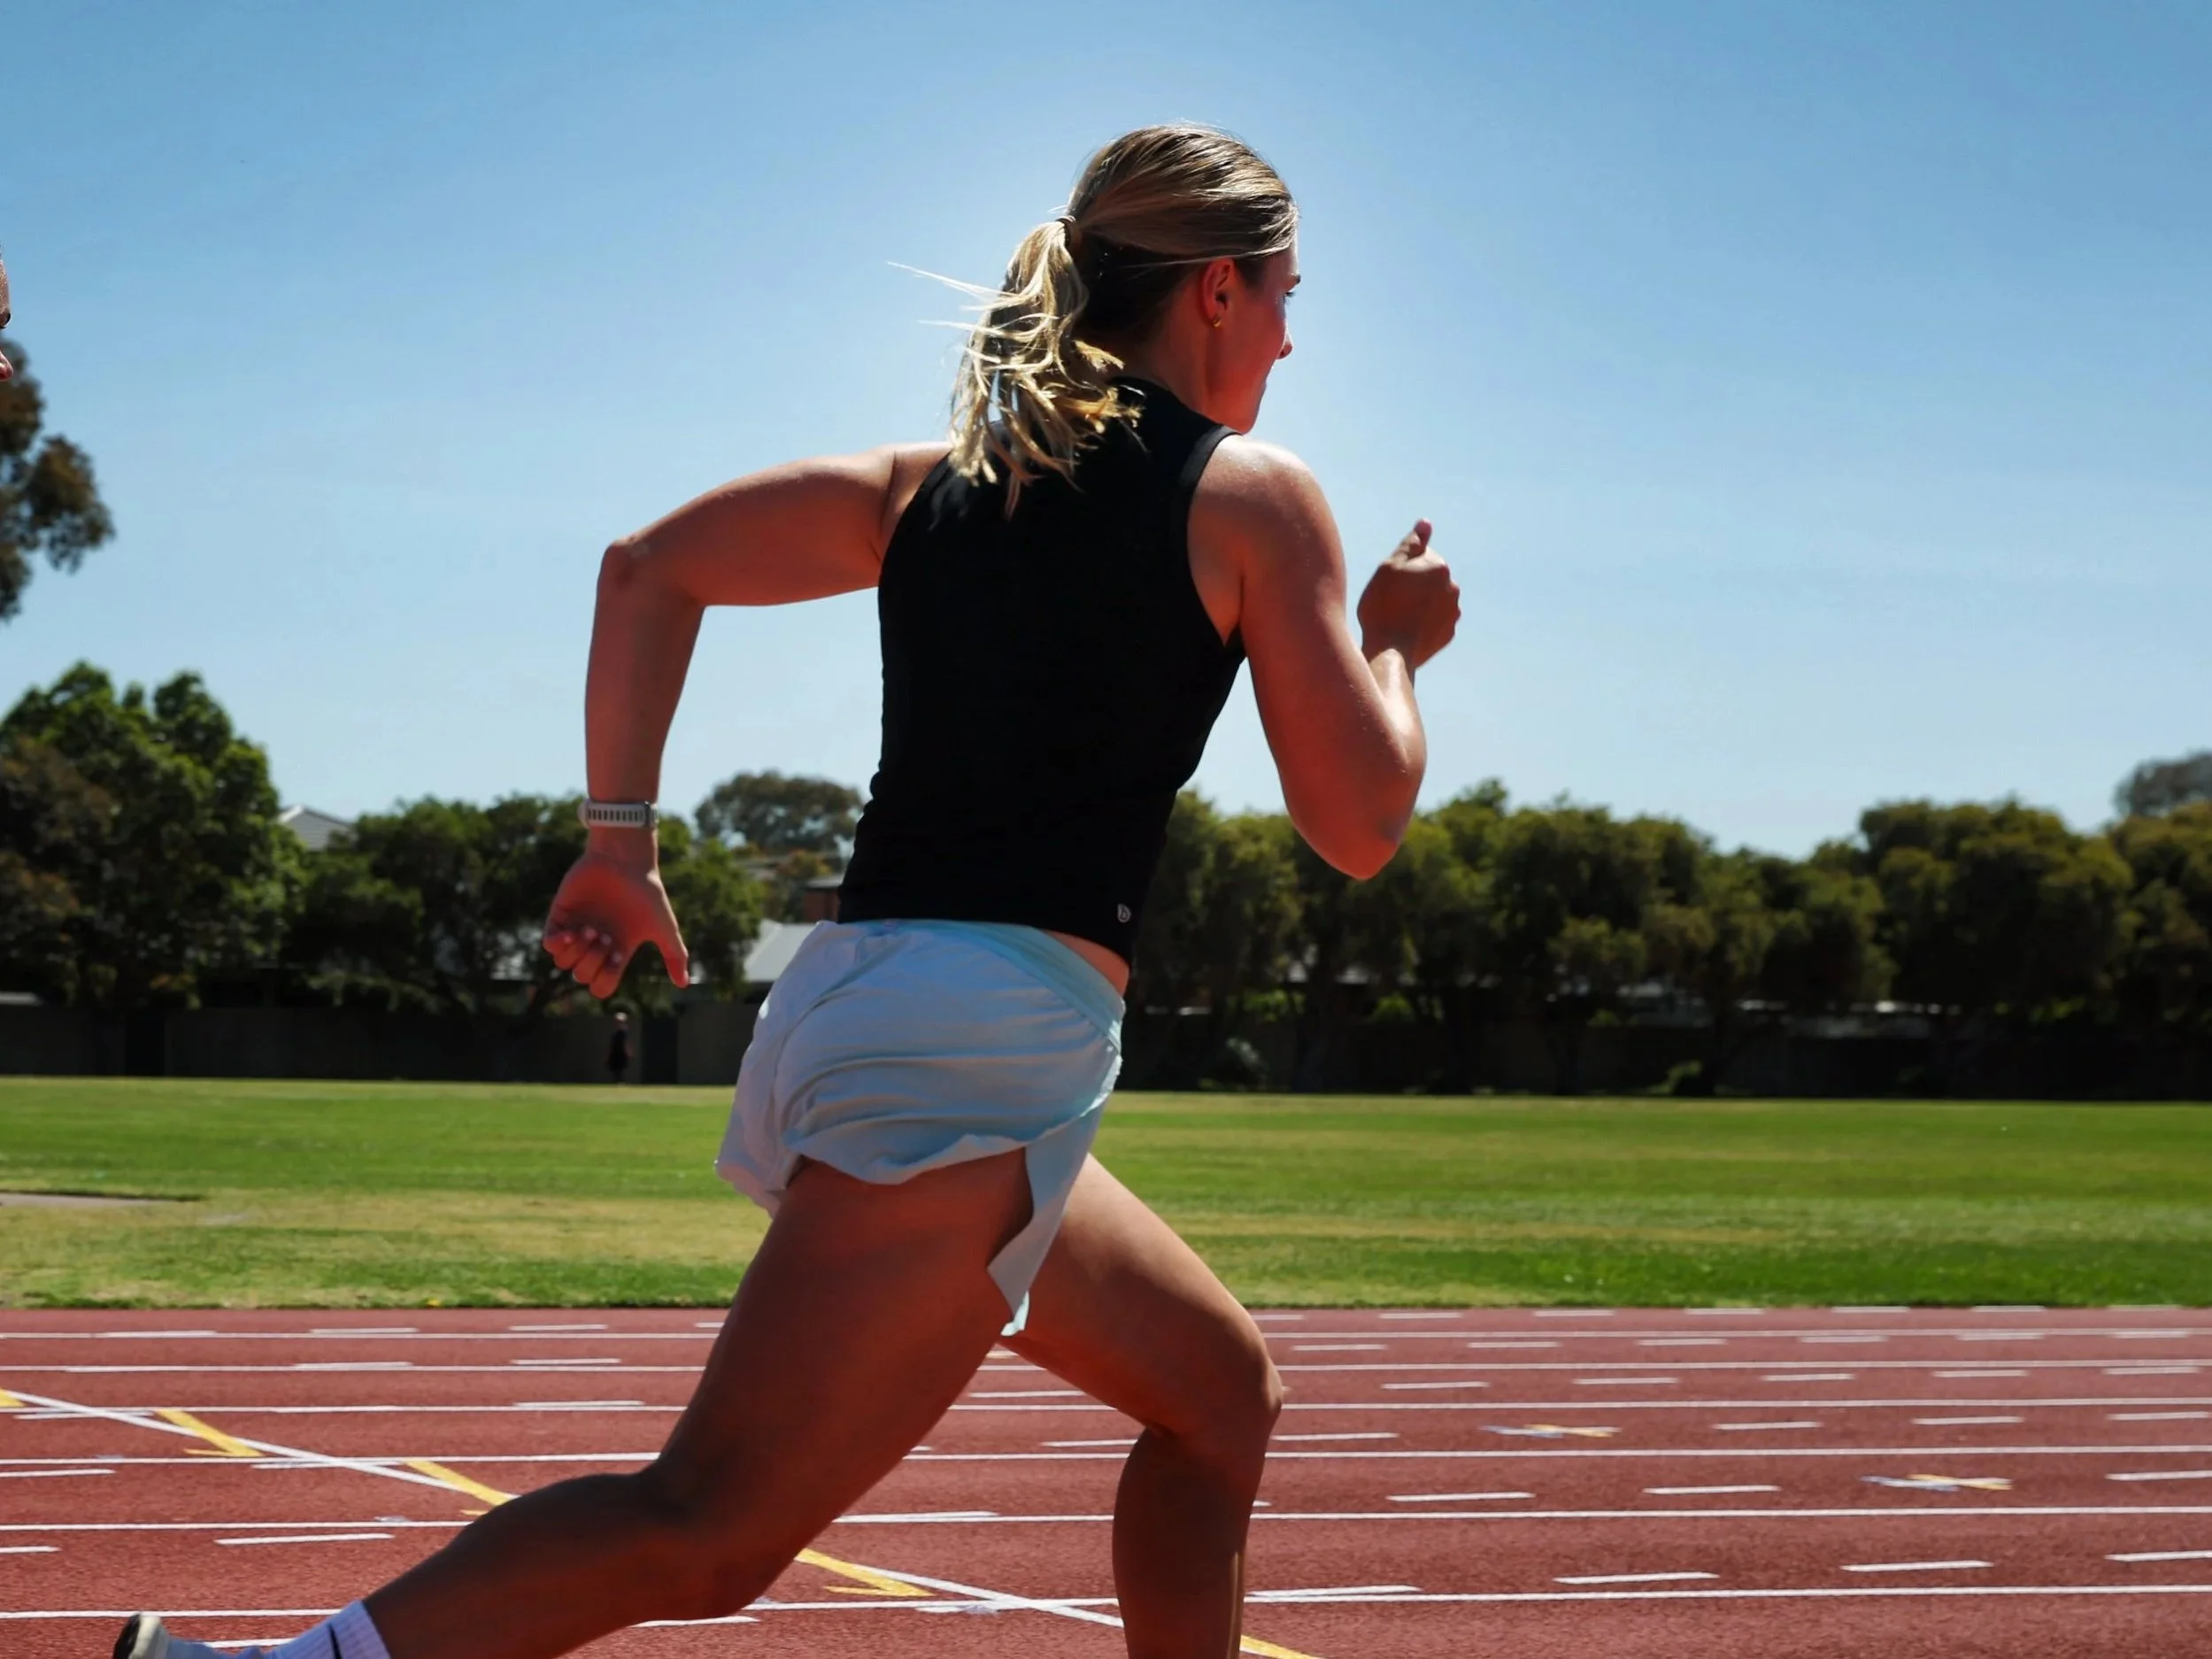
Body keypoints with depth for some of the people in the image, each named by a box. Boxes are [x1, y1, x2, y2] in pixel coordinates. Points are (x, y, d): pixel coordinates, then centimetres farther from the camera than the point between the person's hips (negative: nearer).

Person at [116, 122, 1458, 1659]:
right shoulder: (1252, 494, 0)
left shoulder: (940, 480, 17)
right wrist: (1395, 645, 19)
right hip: (988, 1031, -9)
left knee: (1221, 1388, 22)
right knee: (706, 1536, -13)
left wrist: (622, 838, 13)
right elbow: (1359, 826, 1)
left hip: (850, 1001, 9)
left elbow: (652, 564, 13)